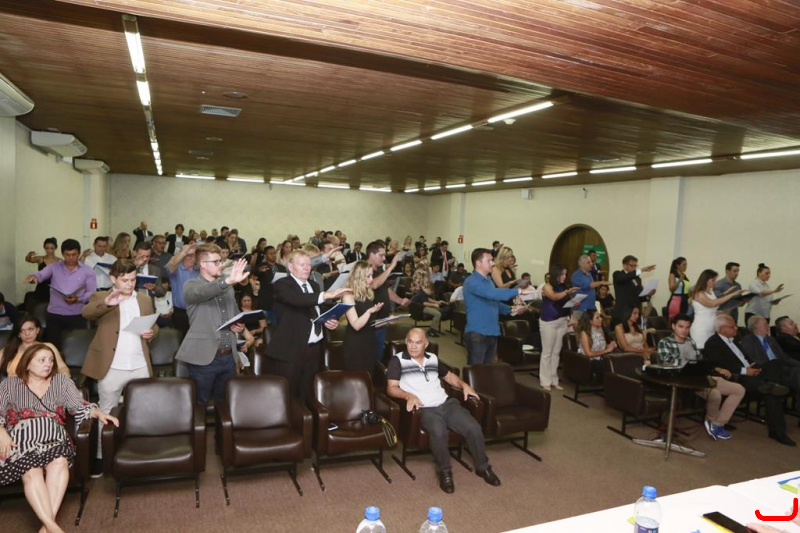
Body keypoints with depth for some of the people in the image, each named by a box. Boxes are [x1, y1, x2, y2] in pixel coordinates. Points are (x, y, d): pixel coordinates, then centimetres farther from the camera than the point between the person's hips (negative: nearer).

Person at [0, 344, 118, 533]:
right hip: (21, 439, -1)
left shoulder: (61, 381, 19)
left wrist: (99, 413, -10)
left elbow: (79, 406, 10)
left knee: (60, 462, -33)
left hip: (53, 437, 1)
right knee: (32, 472, -32)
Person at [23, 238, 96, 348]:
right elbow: (41, 275, -10)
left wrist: (78, 299, -20)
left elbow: (92, 293, -2)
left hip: (77, 316, -1)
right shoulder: (54, 267, 7)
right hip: (54, 315, 2)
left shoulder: (88, 271, 2)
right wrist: (33, 276, -34)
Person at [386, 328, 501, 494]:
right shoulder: (398, 360, 0)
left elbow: (448, 375, 31)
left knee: (474, 428, -15)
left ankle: (482, 467, 9)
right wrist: (409, 395, -25)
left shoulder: (433, 358, 17)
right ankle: (444, 471, -12)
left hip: (446, 404, 5)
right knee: (439, 431, -36)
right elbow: (391, 388, -6)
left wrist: (464, 385, 12)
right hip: (424, 409, -5)